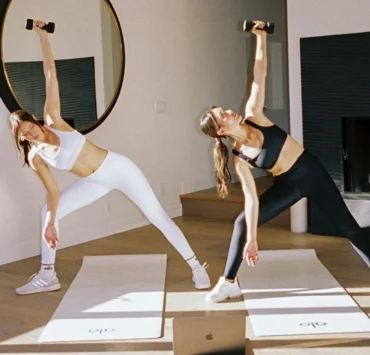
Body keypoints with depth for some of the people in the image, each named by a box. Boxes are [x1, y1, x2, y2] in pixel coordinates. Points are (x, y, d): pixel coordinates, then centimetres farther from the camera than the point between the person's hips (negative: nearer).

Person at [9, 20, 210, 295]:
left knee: (157, 216, -6)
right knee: (48, 212, -2)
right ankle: (47, 276, 10)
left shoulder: (53, 120, -12)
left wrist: (42, 36, -12)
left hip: (118, 168, -4)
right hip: (96, 182, 5)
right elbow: (53, 192, -5)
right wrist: (50, 223, -17)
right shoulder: (35, 158, -4)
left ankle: (196, 266, 4)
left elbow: (50, 75, -12)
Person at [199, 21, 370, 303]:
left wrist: (261, 37, -14)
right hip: (288, 185, 0)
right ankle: (229, 282, 6)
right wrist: (251, 239, -21)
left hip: (311, 171, 0)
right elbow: (251, 199, -17)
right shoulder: (240, 159, -14)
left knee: (347, 225, 9)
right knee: (242, 222, -7)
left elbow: (259, 75, -11)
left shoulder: (252, 115, -11)